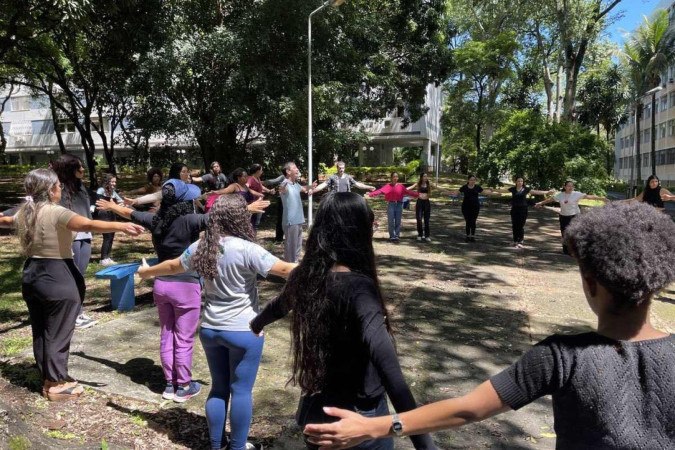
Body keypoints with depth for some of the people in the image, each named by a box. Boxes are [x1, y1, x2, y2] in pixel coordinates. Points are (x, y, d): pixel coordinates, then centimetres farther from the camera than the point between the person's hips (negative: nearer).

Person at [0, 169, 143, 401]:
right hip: (57, 279, -9)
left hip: (31, 275, 9)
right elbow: (88, 225, -38)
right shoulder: (56, 212, -19)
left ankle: (48, 379, 29)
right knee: (57, 334, 3)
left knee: (40, 332, 16)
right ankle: (57, 384, 13)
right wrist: (120, 226, -50)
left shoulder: (24, 213, 8)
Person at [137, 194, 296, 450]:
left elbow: (173, 266, 17)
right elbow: (285, 269, -20)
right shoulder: (246, 249, -19)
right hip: (243, 331, -6)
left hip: (210, 329, 6)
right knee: (241, 390, 8)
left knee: (219, 388, 19)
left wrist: (147, 271, 36)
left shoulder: (201, 247, 1)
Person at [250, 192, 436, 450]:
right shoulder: (358, 289, -27)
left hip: (315, 410, 6)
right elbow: (390, 372, -39)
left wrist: (256, 324, 38)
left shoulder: (304, 276, -6)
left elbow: (278, 307, 16)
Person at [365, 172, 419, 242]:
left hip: (399, 204, 1)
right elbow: (380, 190, -13)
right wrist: (370, 194, -26)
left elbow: (408, 192, 2)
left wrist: (418, 194, -5)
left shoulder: (401, 186, 4)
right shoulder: (388, 186, -2)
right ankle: (392, 237, 10)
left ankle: (397, 236, 13)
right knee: (391, 222, 2)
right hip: (391, 204, -1)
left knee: (398, 222, 5)